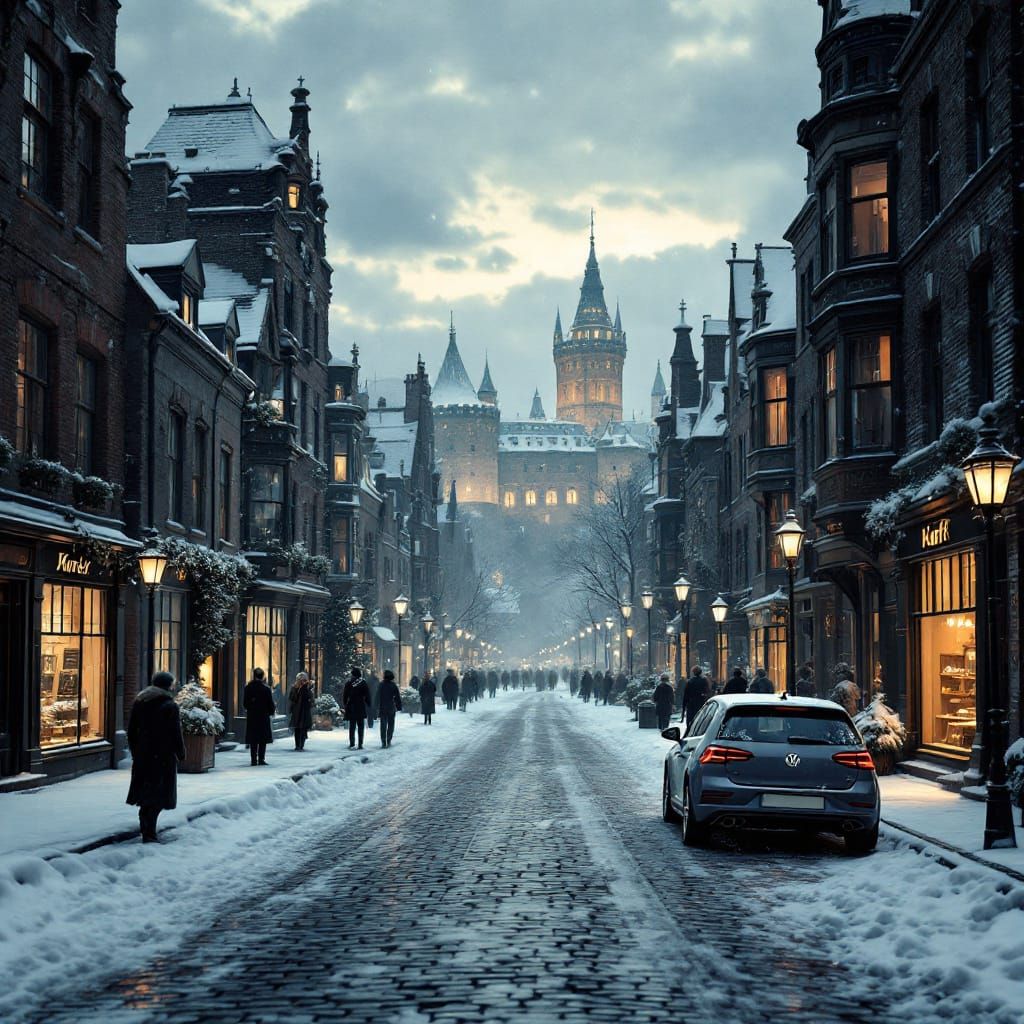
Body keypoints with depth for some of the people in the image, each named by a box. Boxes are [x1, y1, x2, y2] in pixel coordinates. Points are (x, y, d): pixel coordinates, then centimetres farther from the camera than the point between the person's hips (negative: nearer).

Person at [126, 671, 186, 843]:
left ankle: (146, 828, 22)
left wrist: (135, 752, 22)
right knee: (158, 796, -4)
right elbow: (176, 733, -11)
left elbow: (131, 731, 13)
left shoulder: (138, 703, 9)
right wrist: (181, 753, 2)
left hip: (142, 756, 6)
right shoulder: (170, 706, -11)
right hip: (163, 757, -6)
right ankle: (148, 833, -12)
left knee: (146, 792, 17)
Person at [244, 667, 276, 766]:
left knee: (253, 739, 8)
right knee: (263, 739, 3)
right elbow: (270, 703, -5)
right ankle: (261, 759, 0)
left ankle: (253, 759, 6)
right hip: (264, 716, -3)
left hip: (251, 716, 3)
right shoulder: (266, 688, -11)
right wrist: (272, 711, 13)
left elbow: (244, 703, 4)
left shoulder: (248, 688, -2)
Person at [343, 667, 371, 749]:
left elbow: (344, 696, 5)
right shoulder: (363, 683, -3)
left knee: (352, 726, 6)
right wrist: (369, 705, 7)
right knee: (361, 726, 5)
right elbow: (368, 696, -1)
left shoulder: (348, 683, 1)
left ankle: (352, 744, -2)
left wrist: (344, 705, 14)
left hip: (351, 708, 1)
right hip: (361, 708, -1)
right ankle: (360, 744, 1)